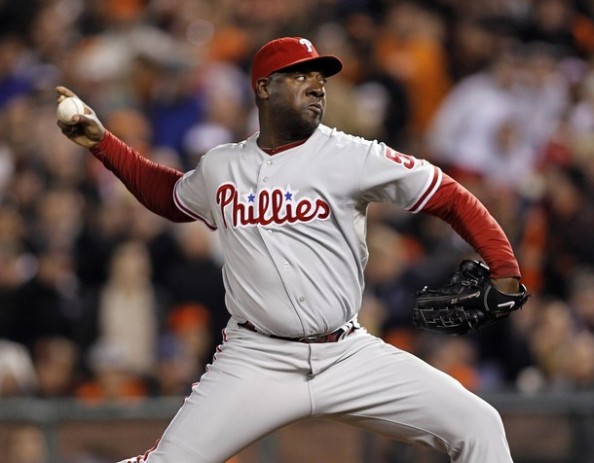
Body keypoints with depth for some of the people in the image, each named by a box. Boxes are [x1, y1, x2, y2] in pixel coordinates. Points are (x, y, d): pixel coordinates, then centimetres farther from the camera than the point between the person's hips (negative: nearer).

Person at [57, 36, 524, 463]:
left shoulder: (353, 156, -2)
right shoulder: (219, 167, 8)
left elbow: (449, 196, 0)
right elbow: (169, 196, 30)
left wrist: (504, 269, -11)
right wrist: (101, 142, 21)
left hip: (350, 355, 0)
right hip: (256, 360, 0)